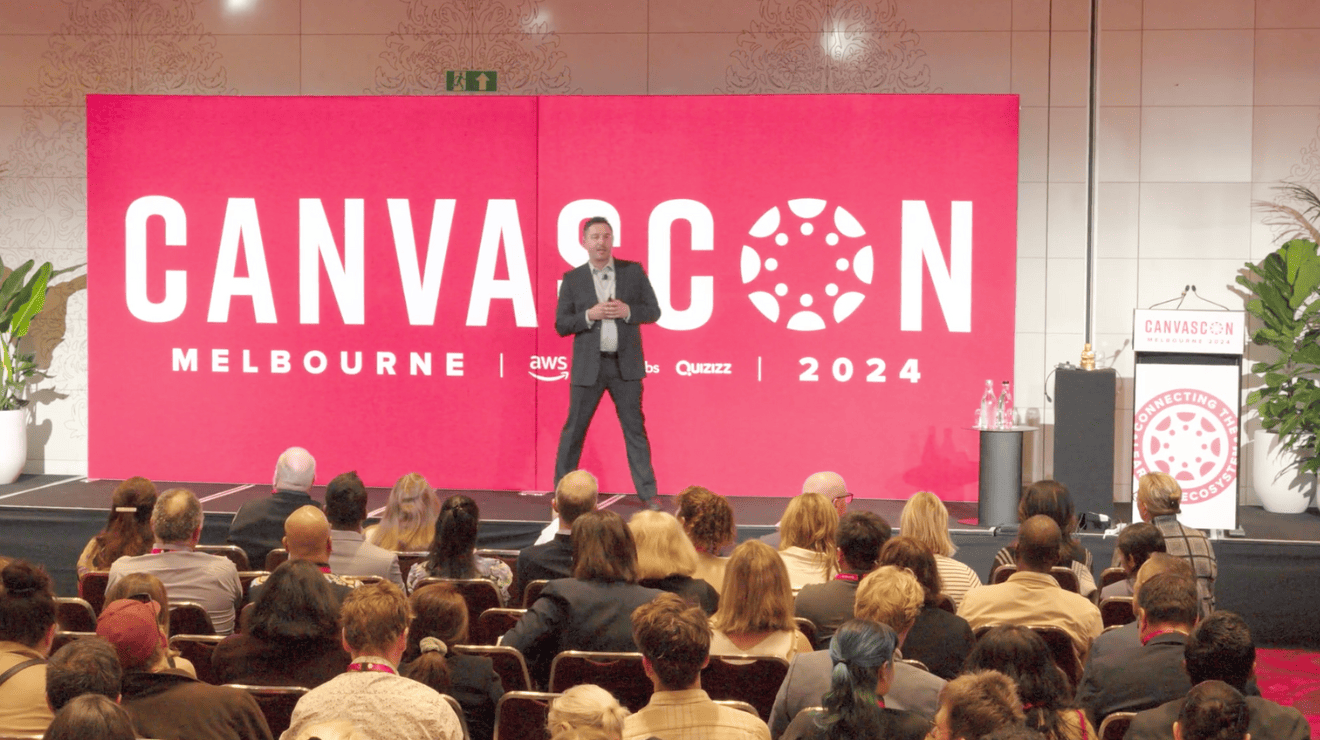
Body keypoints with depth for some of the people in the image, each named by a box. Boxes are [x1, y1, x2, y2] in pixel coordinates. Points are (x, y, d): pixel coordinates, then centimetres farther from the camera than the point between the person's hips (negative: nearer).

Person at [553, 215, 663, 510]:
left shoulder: (633, 271, 4)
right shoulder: (573, 279, 3)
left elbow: (653, 311, 5)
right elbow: (561, 325, 1)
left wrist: (628, 311, -14)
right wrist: (589, 316, -15)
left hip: (625, 364, 0)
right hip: (588, 366, 0)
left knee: (635, 429, 2)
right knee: (574, 429, 4)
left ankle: (648, 493, 6)